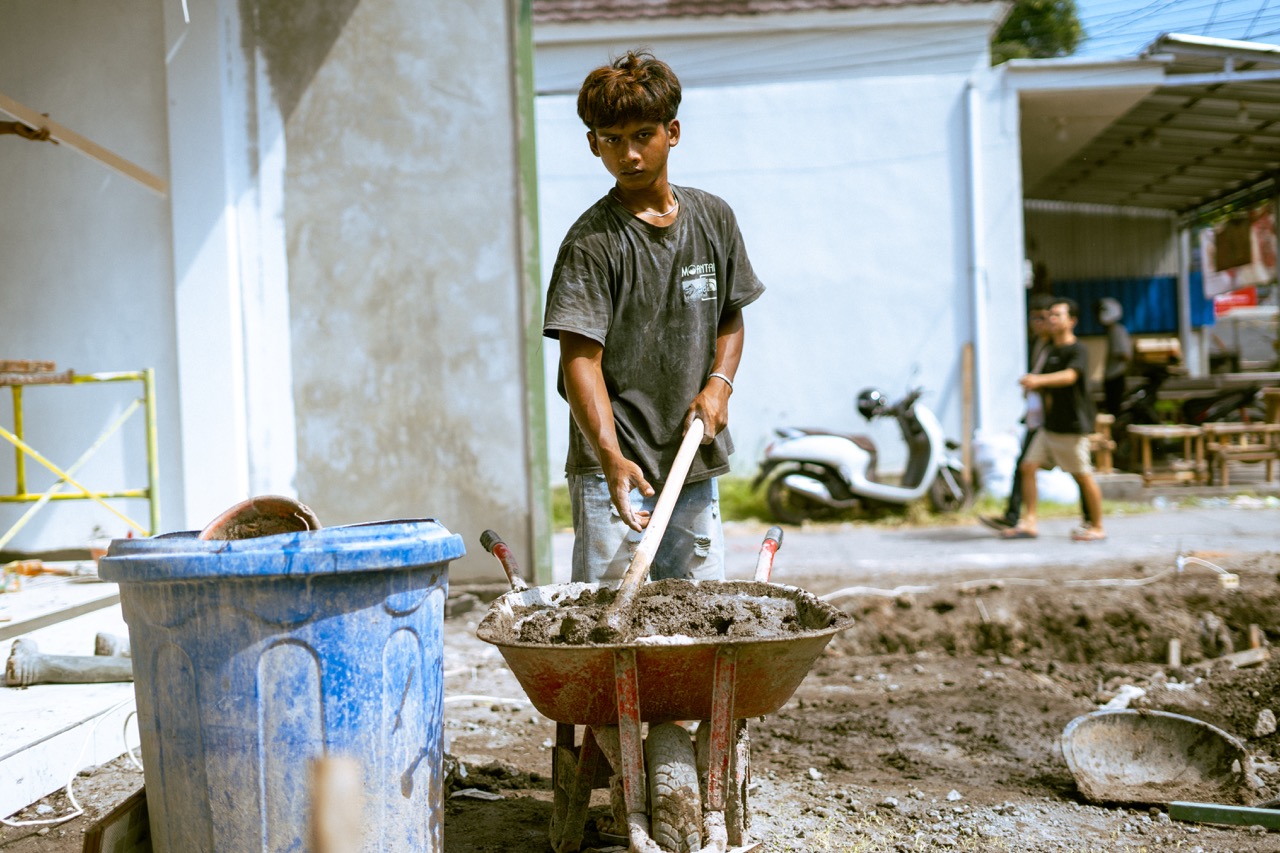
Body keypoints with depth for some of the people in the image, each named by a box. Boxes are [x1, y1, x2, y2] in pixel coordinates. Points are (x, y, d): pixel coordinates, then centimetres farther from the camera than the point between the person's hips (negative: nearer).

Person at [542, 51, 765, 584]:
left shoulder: (714, 219, 7)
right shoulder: (592, 243, -10)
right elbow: (581, 358, -18)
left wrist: (719, 384, -1)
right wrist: (611, 456, -31)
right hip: (614, 468, -5)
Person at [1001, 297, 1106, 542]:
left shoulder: (1077, 350, -10)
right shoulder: (1052, 351, 15)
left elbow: (1070, 376, -29)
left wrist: (1039, 380, -43)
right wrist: (1032, 385, 1)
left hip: (1073, 426, -8)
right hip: (1050, 425, 8)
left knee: (1083, 475, 0)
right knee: (1028, 467, -3)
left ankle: (1097, 528, 13)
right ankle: (1029, 522, -1)